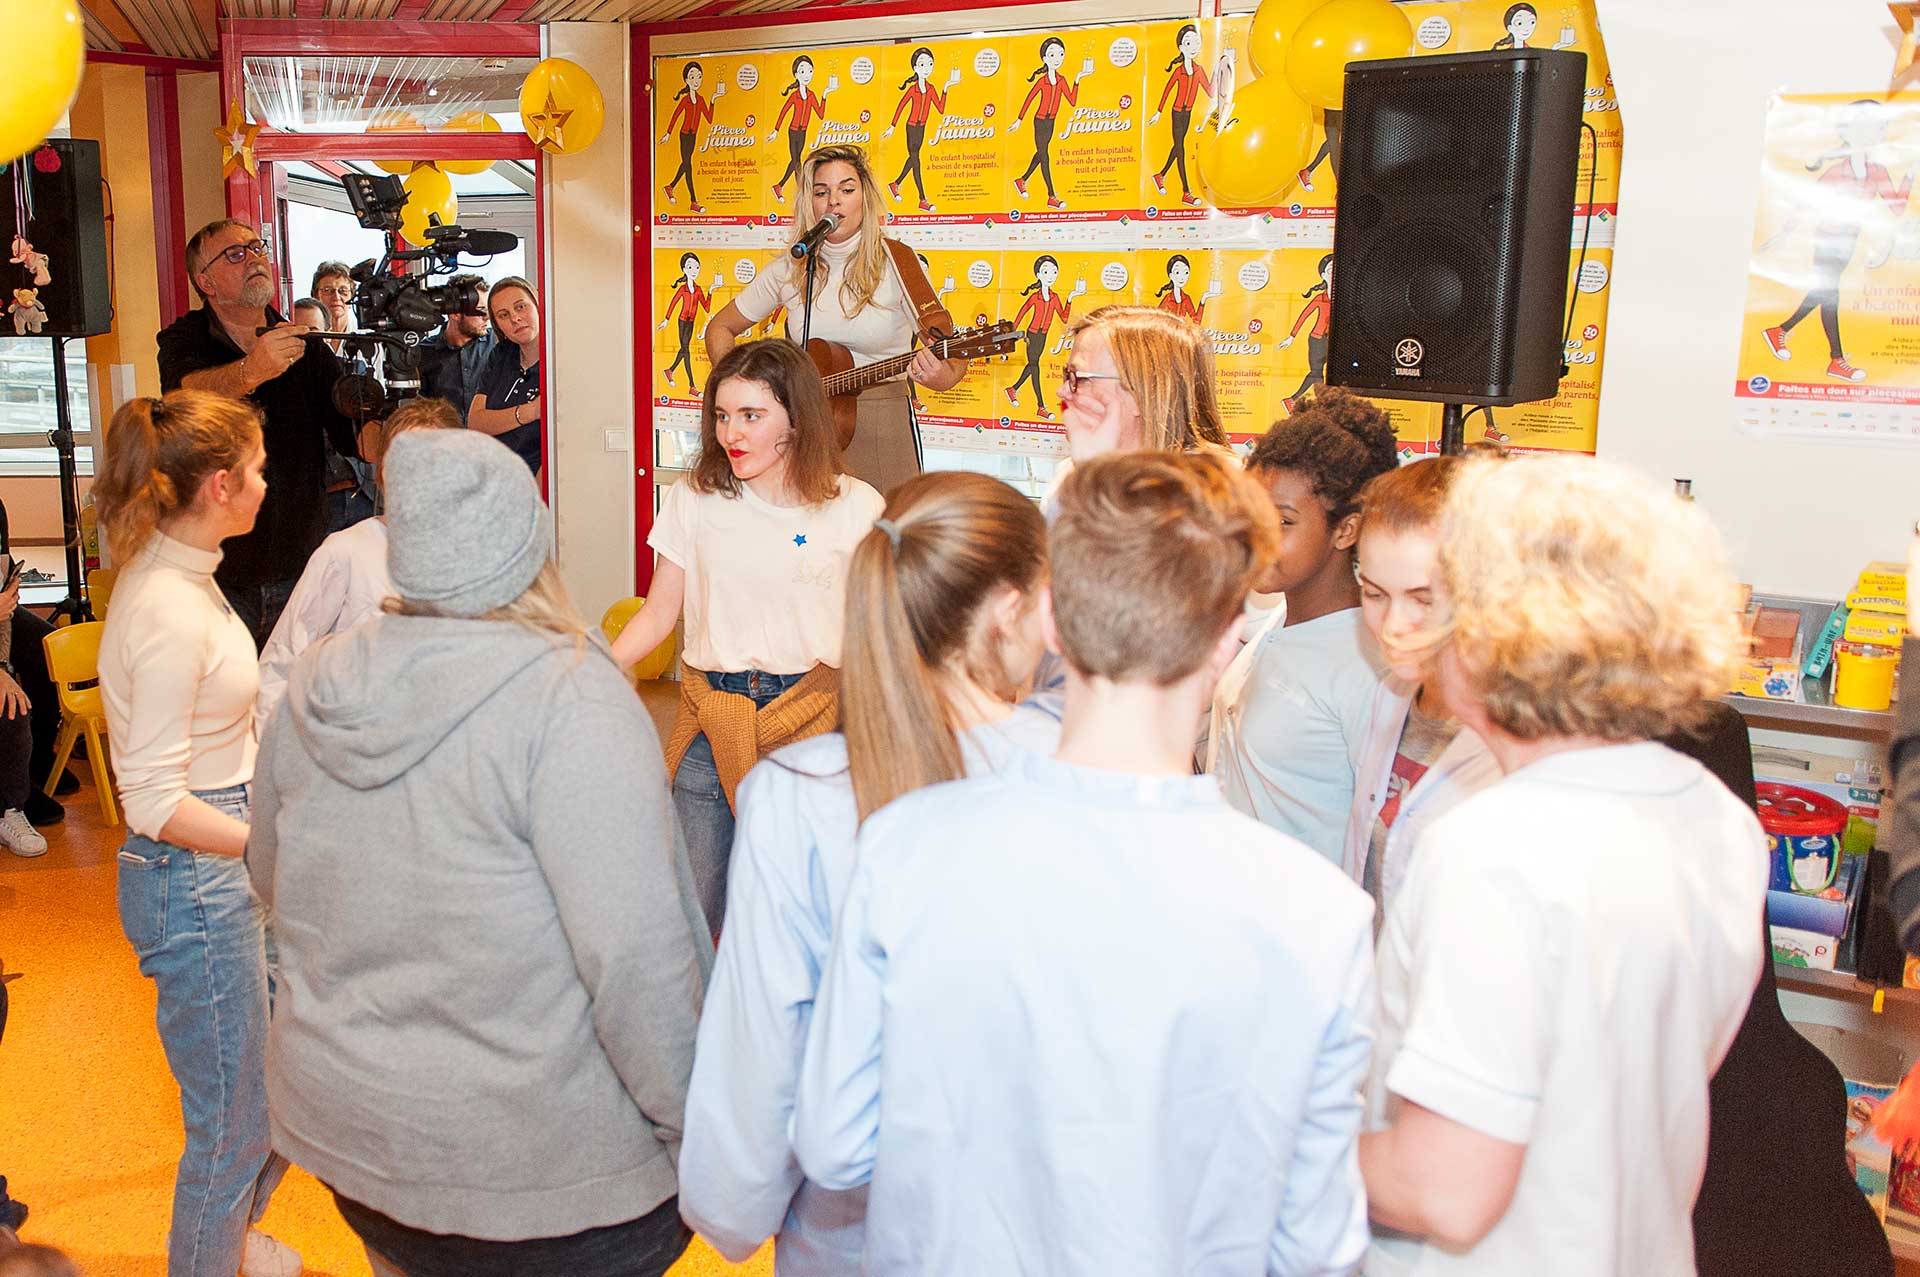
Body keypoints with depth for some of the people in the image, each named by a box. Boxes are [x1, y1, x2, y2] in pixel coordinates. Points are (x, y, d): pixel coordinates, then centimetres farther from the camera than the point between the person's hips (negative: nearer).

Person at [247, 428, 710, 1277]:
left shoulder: (313, 690, -3)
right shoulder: (570, 703, -23)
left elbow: (273, 882, 12)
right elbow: (638, 956, -26)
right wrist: (693, 1131, -15)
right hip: (539, 1165, -5)